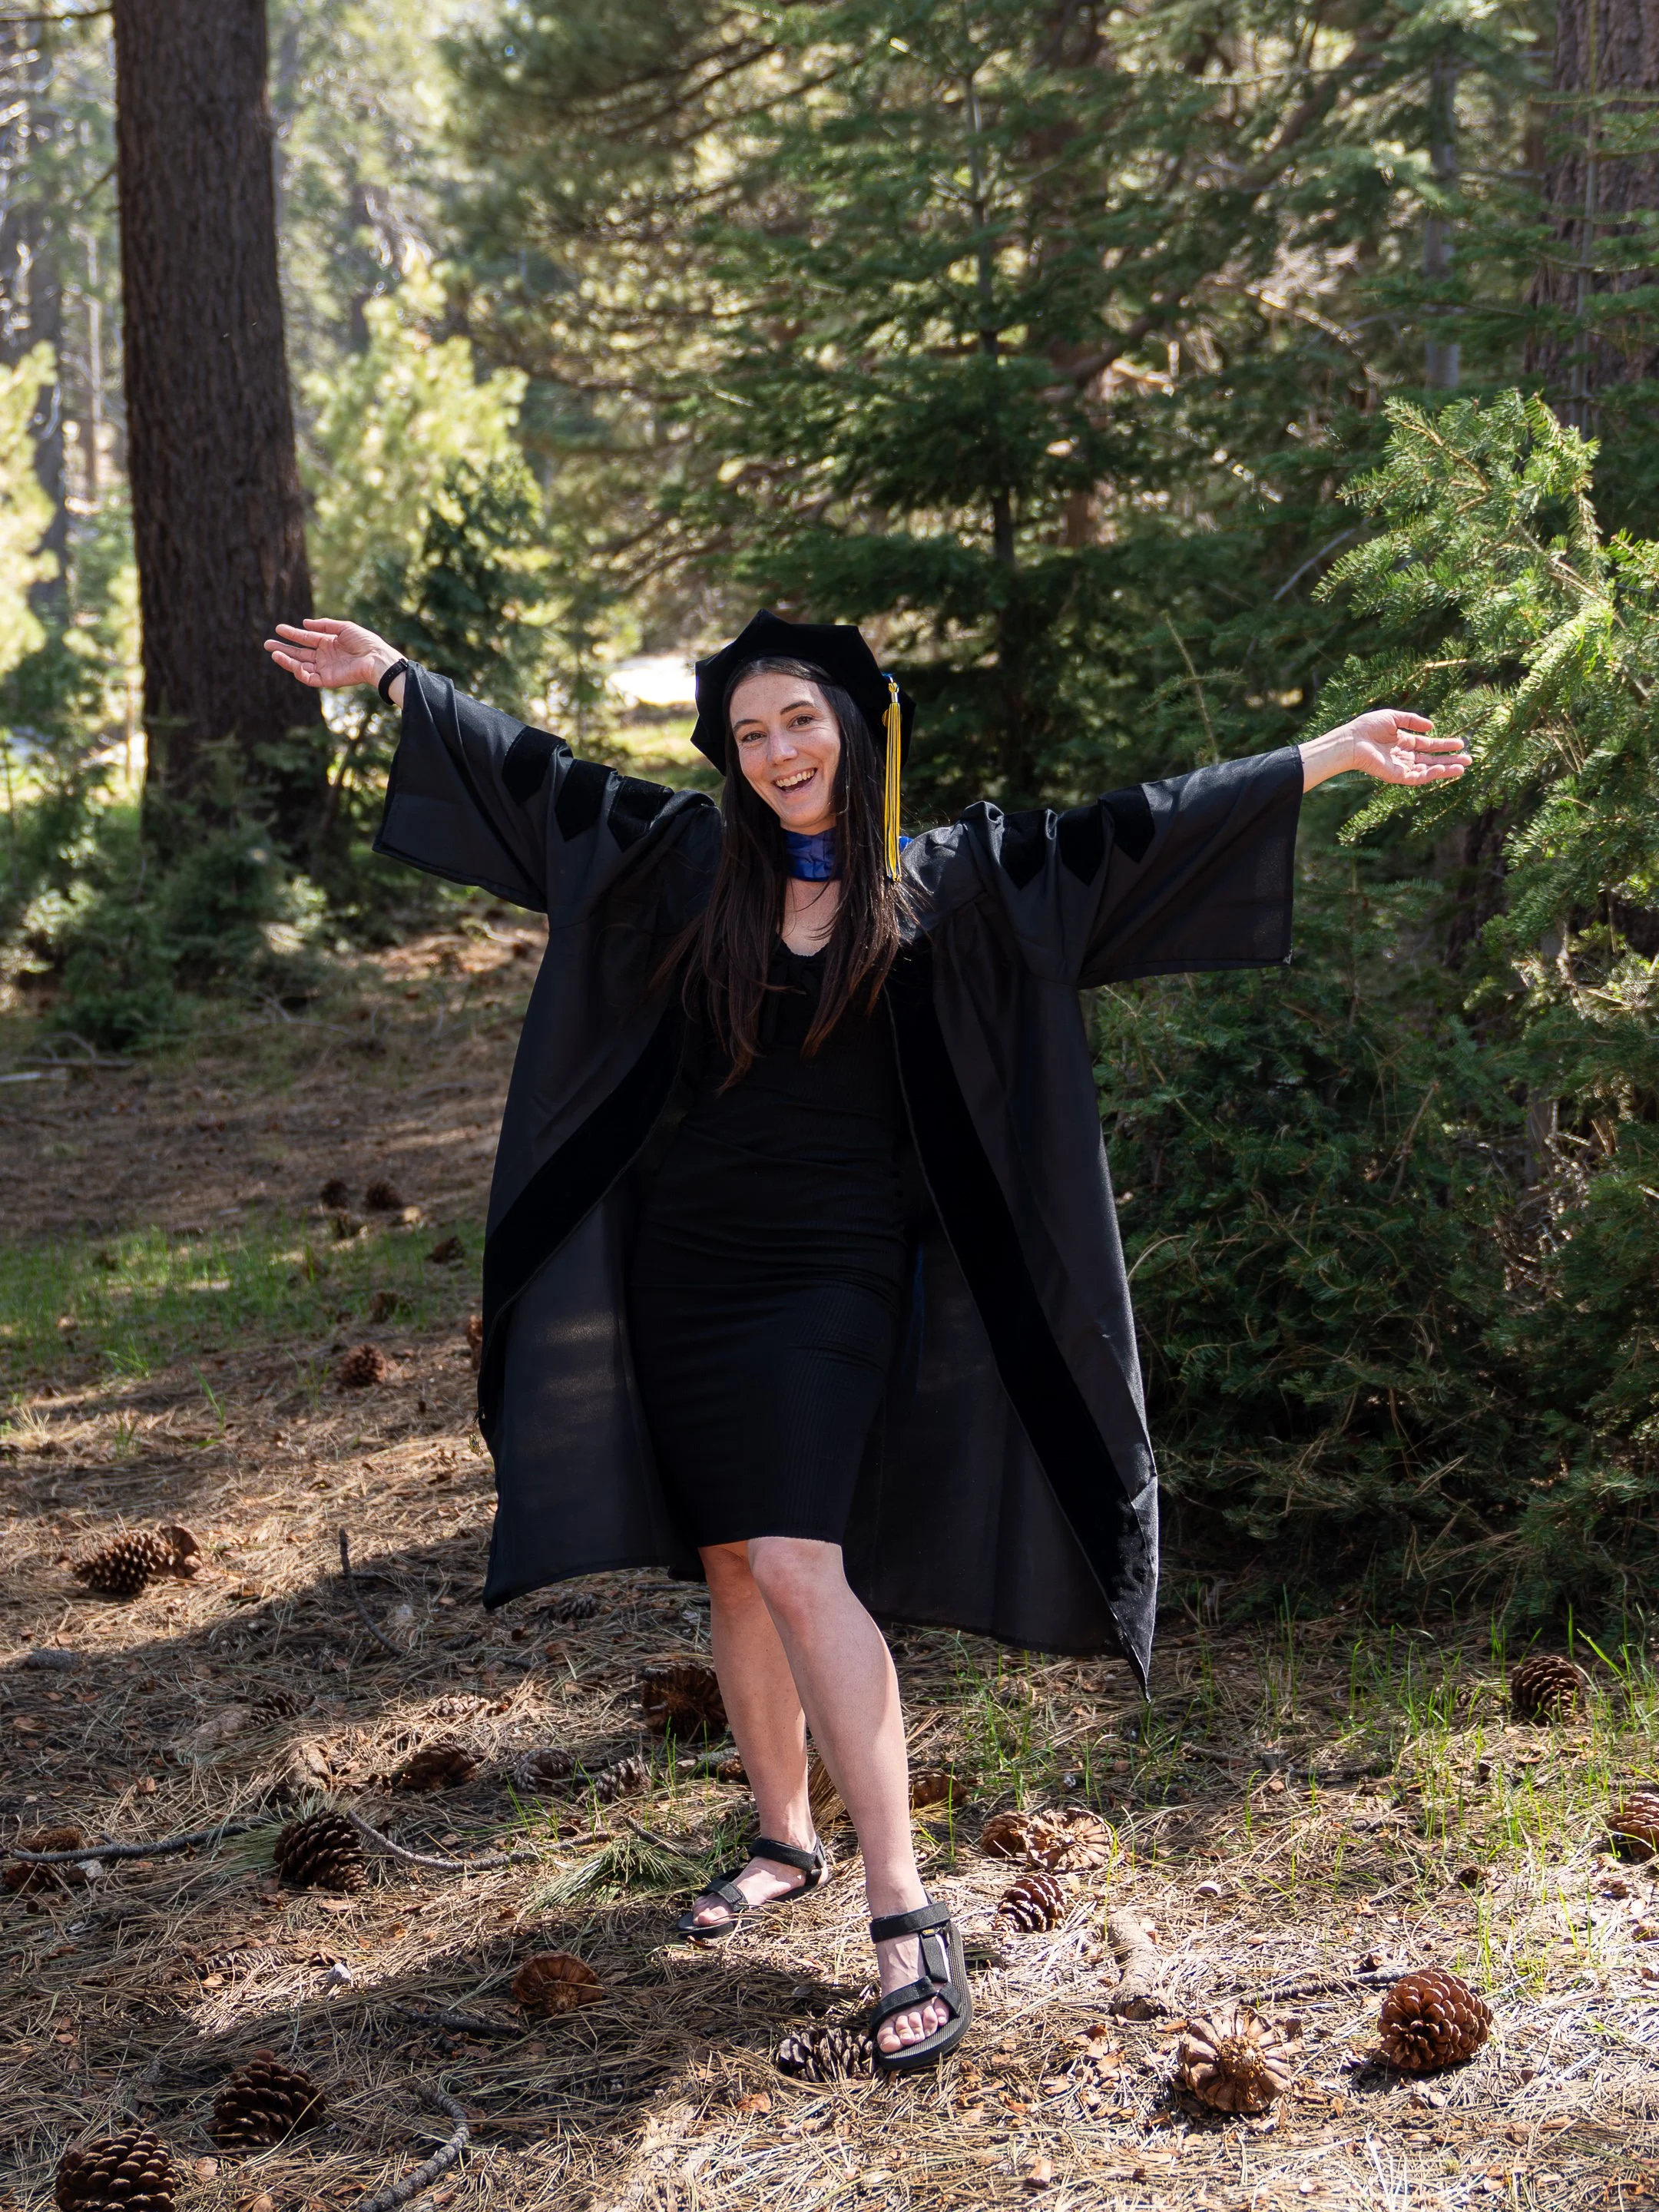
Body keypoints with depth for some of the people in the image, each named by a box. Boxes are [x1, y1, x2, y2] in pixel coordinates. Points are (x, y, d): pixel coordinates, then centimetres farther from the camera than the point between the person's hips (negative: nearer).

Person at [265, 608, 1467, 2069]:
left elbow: (1128, 836, -2)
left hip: (828, 1273, -4)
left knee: (798, 1565, -15)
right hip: (684, 1262, 4)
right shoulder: (691, 864, 6)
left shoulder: (947, 887, -1)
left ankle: (906, 1911, -10)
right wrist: (393, 678, 19)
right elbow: (540, 775, 15)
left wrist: (1340, 754, -3)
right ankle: (785, 1842, 29)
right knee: (734, 1564, 11)